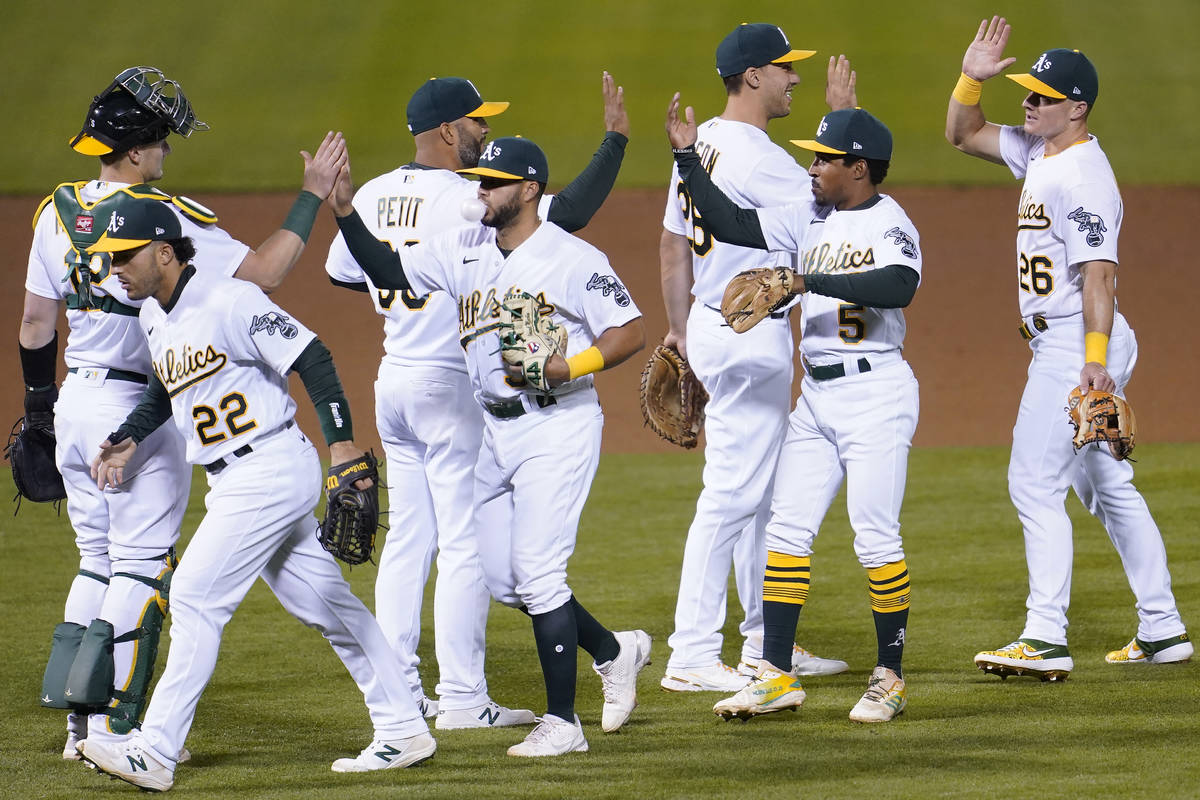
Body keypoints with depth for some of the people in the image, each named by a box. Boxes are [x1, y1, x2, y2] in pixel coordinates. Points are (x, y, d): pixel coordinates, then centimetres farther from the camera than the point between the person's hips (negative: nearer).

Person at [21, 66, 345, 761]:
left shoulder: (58, 212, 5)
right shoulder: (165, 216, -16)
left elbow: (37, 321, 13)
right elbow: (263, 271, -19)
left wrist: (38, 404, 24)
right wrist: (313, 194, -10)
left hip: (76, 404, 7)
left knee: (99, 563, 16)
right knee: (143, 567, 0)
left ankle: (81, 726, 14)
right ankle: (113, 730, -3)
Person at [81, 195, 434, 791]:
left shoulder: (230, 301, -17)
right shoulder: (153, 317, 11)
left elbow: (311, 359, -18)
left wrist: (343, 443, -26)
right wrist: (128, 439, 14)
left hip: (272, 468, -9)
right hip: (233, 484, 9)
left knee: (196, 599, -12)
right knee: (326, 604, 13)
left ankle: (154, 753, -12)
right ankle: (403, 731, 19)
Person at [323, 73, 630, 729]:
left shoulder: (373, 196, 6)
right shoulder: (466, 201, -16)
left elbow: (341, 273, 19)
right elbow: (568, 213, -23)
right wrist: (615, 140, -15)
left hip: (393, 381, 8)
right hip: (452, 386, -8)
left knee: (407, 538, 12)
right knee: (466, 544, -4)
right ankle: (462, 699, -4)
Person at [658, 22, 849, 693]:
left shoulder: (702, 144, 11)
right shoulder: (756, 157, -19)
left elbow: (673, 243, 16)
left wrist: (679, 329, 22)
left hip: (712, 330, 11)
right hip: (750, 337, -11)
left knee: (766, 490, 17)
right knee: (733, 492, -9)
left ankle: (767, 644, 25)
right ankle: (693, 657, -9)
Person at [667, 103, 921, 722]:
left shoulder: (889, 223, -12)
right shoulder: (810, 217, 12)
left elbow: (899, 285, -31)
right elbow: (733, 225, 15)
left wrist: (810, 282, -35)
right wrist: (688, 158, 9)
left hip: (875, 395, -8)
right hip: (816, 396, 8)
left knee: (875, 539, -7)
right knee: (786, 530, 4)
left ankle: (890, 678, 5)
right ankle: (776, 676, 7)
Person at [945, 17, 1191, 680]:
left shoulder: (1081, 176, -19)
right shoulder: (1036, 152, 11)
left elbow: (1098, 271, -26)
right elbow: (964, 134, 22)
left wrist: (1094, 359, -34)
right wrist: (972, 77, 4)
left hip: (1077, 345, -11)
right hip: (1061, 346, 11)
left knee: (1034, 483, -12)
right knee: (1108, 487, 14)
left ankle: (1046, 639, -15)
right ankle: (1162, 630, 19)